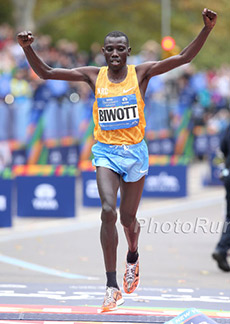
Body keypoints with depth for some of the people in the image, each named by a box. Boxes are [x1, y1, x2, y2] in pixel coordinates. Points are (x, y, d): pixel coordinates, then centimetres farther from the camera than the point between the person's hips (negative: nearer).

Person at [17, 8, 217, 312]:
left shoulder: (141, 73, -4)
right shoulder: (94, 76, -1)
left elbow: (183, 58, -10)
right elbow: (46, 73, -1)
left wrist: (207, 28, -22)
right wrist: (27, 47, -17)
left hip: (135, 152, 0)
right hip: (106, 152, 0)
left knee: (128, 219, 10)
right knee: (108, 211, -19)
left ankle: (133, 258, 47)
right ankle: (112, 286, -18)